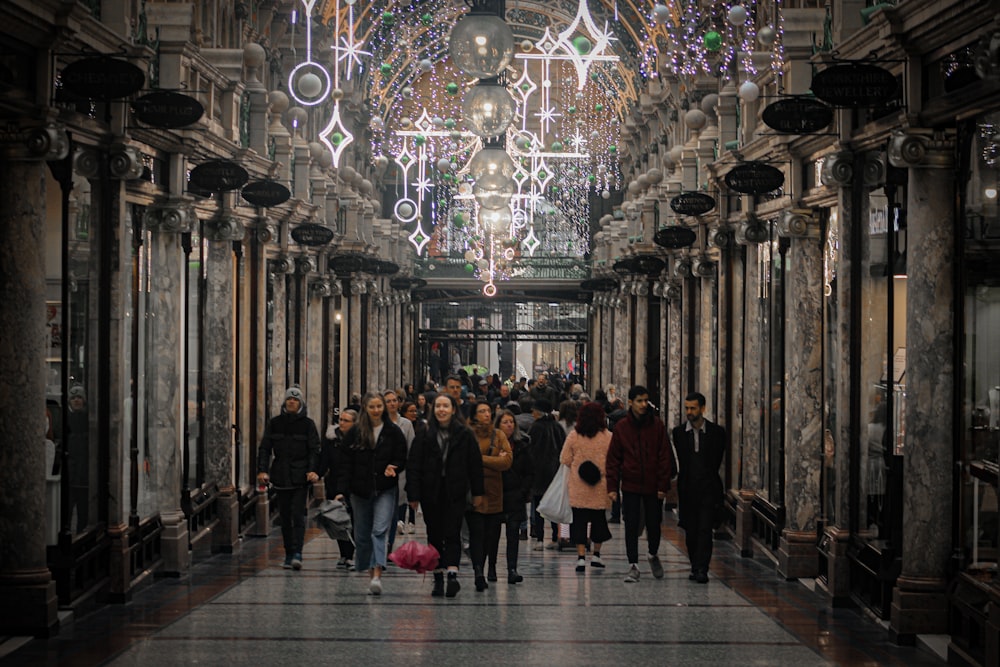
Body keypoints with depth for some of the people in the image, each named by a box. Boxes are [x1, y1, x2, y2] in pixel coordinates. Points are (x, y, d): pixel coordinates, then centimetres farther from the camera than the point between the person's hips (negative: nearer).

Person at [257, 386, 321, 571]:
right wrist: (262, 470, -6)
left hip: (300, 477, -3)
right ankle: (289, 555, 14)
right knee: (285, 517, 7)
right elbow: (264, 448, 6)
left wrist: (313, 470, -16)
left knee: (298, 515, -11)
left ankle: (297, 554, -15)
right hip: (281, 477, 3)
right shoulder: (274, 423, 9)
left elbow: (314, 450, -2)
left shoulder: (308, 424, 3)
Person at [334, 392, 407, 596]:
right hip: (360, 491, 2)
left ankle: (377, 575, -24)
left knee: (380, 530, -16)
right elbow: (346, 464, 3)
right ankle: (370, 571, 23)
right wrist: (341, 490, -5)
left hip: (385, 491, -2)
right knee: (362, 535, 8)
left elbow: (402, 458, 7)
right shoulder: (354, 434, 4)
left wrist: (393, 468, -16)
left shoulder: (393, 432, 3)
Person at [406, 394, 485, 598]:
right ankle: (438, 579, 11)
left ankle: (452, 574, -18)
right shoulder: (424, 435, 3)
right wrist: (413, 495, -6)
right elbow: (413, 466, 1)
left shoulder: (464, 435, 2)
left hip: (455, 493, -2)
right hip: (431, 493, 2)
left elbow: (475, 465, 5)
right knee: (434, 535, 6)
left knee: (452, 534, -9)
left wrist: (477, 493, 2)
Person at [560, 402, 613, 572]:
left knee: (579, 520, 3)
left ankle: (581, 556, -5)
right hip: (600, 488, 0)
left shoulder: (573, 436, -5)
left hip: (578, 488, 0)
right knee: (599, 518, 16)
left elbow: (565, 460, 2)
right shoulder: (608, 437, -7)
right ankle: (596, 554, 24)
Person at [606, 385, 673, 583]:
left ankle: (653, 555, 35)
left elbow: (665, 457, -1)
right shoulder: (621, 426, 1)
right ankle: (633, 565, 9)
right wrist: (612, 486, -4)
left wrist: (663, 485, -7)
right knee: (631, 527, 1)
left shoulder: (657, 425, -1)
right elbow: (613, 458, 2)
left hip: (653, 485, 0)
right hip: (630, 485, 0)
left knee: (654, 524, 8)